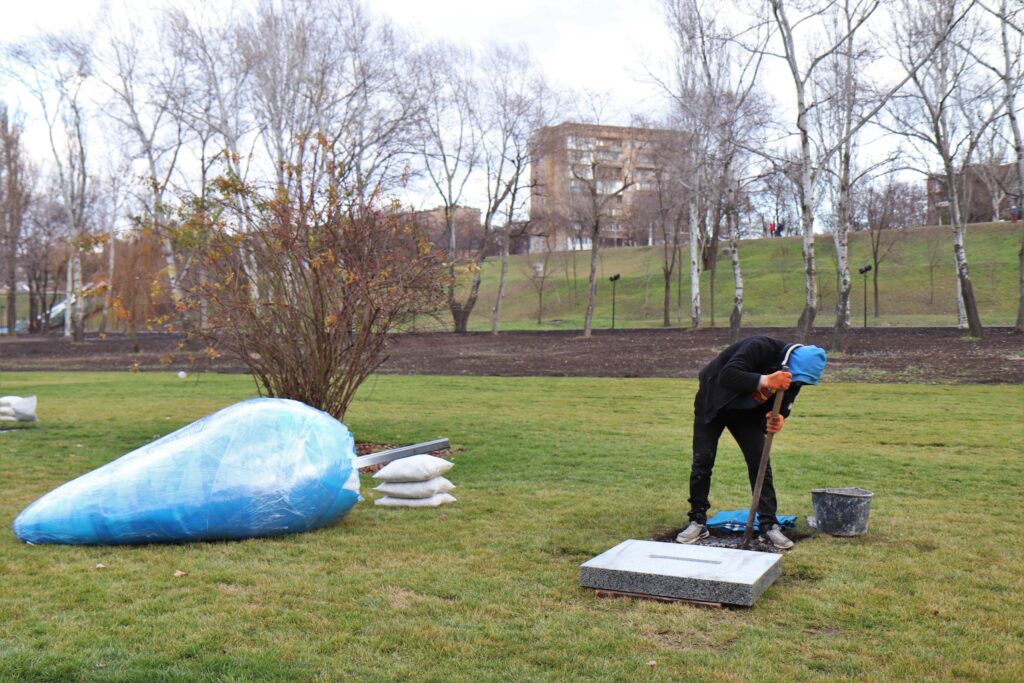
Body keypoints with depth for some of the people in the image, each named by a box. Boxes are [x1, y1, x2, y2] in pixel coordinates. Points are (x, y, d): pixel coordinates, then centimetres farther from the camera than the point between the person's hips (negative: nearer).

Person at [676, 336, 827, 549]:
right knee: (702, 461, -4)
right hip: (713, 403, -5)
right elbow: (728, 375, -46)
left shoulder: (793, 376, -15)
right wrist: (765, 380, -57)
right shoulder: (759, 348, -35)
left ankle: (769, 525, 3)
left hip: (746, 412, 5)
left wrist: (777, 420, -34)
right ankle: (697, 522, 7)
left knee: (760, 463, -4)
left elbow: (782, 407, -10)